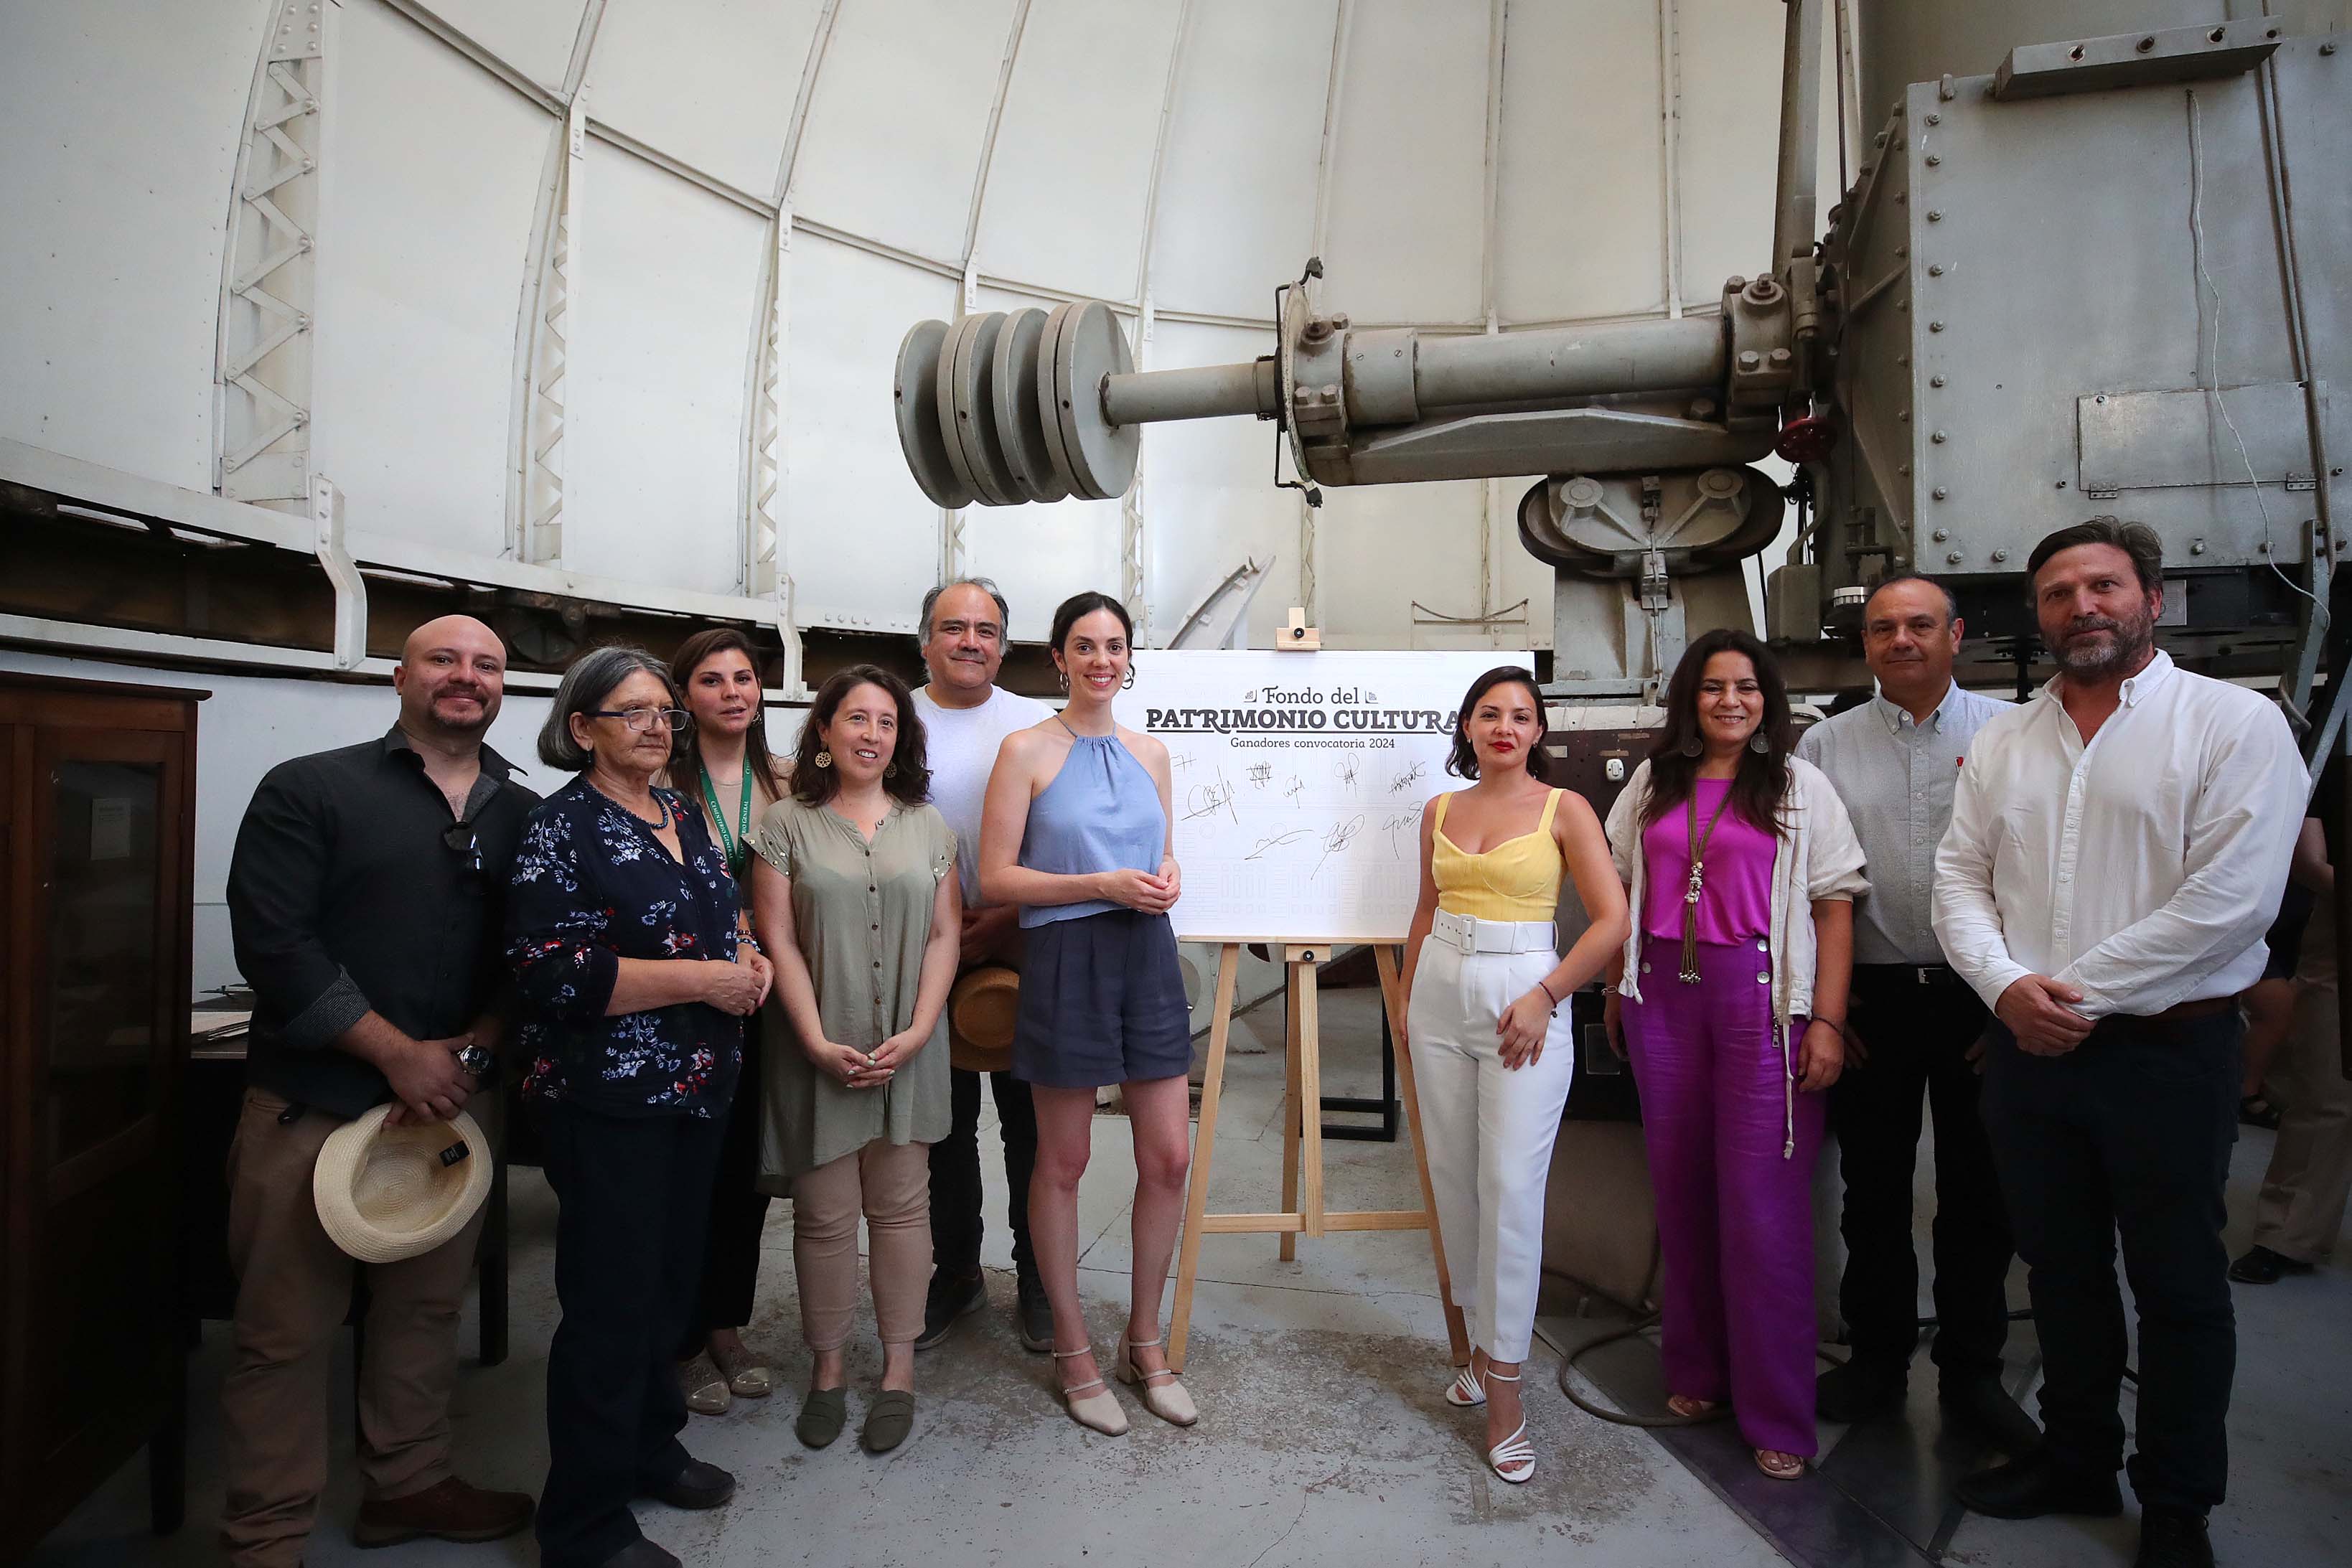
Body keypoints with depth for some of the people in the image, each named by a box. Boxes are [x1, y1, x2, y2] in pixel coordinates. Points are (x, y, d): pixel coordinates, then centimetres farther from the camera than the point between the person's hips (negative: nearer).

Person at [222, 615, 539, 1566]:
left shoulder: (526, 816, 6)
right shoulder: (308, 791, -5)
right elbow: (275, 944, -13)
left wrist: (472, 1050, -12)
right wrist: (400, 1055, -16)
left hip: (453, 1101, 4)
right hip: (313, 1104, -4)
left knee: (427, 1308, 16)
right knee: (285, 1330, 6)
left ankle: (407, 1483, 35)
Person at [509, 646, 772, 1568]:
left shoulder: (684, 817, 10)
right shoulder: (563, 829, -12)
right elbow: (551, 972, -20)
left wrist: (748, 959, 1)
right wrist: (700, 979, -21)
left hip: (697, 1089, 7)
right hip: (609, 1101, -7)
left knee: (670, 1281, 18)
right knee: (612, 1302, 2)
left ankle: (648, 1449, 39)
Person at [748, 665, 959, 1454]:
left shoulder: (928, 826, 7)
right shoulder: (787, 823, 1)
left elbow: (944, 936, 4)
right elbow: (778, 939, -4)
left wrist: (916, 1033, -8)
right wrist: (819, 1042, -12)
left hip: (908, 1049, 2)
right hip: (818, 1051, -1)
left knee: (900, 1205, 8)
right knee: (824, 1213, 6)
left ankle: (898, 1370, 21)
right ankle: (826, 1370, 24)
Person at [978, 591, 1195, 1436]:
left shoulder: (1150, 752, 11)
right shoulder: (1027, 749, -5)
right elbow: (996, 877, -8)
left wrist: (1166, 880, -3)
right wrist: (1103, 884, -17)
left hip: (1147, 955, 5)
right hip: (1066, 957, -4)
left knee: (1169, 1158, 6)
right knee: (1063, 1162, 8)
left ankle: (1144, 1340, 28)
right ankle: (1073, 1350, 27)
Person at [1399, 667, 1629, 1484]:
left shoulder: (1564, 809, -3)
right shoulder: (1440, 810, 9)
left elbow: (1612, 920, -7)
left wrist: (1545, 997, -14)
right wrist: (1408, 998, 16)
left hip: (1524, 1002, -4)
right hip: (1441, 996, 5)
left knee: (1511, 1185, -6)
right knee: (1453, 1177, 9)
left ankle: (1502, 1386, 5)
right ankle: (1483, 1338, 29)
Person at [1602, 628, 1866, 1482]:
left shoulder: (1798, 785, 0)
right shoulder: (1653, 782, 10)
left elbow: (1835, 906, -3)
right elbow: (1622, 893, 14)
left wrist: (1827, 1021, -10)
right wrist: (1617, 990, 11)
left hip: (1759, 995, -3)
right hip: (1664, 994, 4)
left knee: (1763, 1203, -1)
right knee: (1680, 1187, 11)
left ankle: (1777, 1413, 12)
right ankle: (1695, 1369, 28)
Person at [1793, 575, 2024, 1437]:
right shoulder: (1825, 746, 4)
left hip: (1982, 996, 0)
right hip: (1873, 1000, 1)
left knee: (1979, 1192, 11)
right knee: (1873, 1189, 11)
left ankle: (1972, 1368, 29)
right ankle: (1877, 1359, 28)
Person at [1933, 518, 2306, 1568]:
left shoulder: (2233, 723, -7)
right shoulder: (2003, 741, 8)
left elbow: (2232, 898, -16)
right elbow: (1960, 878, 5)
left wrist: (2079, 996, -15)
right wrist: (2007, 986, -11)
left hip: (2169, 1050, -4)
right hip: (2027, 1052, 4)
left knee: (2178, 1290, 10)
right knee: (2062, 1271, 17)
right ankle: (2075, 1462, 35)